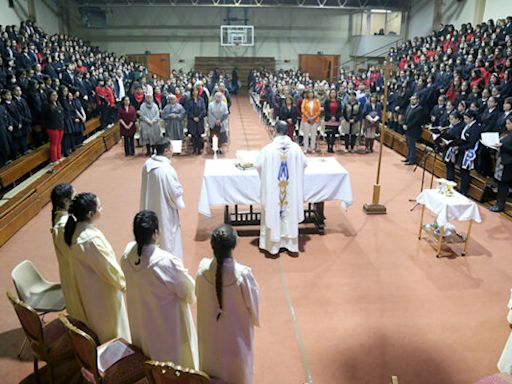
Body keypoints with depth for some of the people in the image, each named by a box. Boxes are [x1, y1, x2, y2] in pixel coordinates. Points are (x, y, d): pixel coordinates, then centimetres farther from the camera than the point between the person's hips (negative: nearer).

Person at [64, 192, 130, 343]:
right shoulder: (92, 239, -35)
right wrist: (123, 283, -6)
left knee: (95, 322, 29)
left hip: (86, 287, 8)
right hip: (102, 290, -8)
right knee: (111, 325, 16)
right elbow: (109, 267, -23)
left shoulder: (75, 229, -9)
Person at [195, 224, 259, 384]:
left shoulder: (203, 268, -22)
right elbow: (252, 303, -16)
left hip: (210, 331, 3)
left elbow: (198, 294, -3)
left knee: (213, 364, 30)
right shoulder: (243, 274, -32)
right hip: (235, 332, -3)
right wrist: (255, 319, 5)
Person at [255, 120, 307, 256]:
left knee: (273, 213, 11)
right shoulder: (295, 148, -9)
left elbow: (258, 165, -5)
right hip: (291, 188, 2)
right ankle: (291, 243, 27)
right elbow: (304, 164, 4)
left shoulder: (268, 149, -16)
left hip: (273, 189, -2)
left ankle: (273, 244, 20)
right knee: (290, 213, 15)